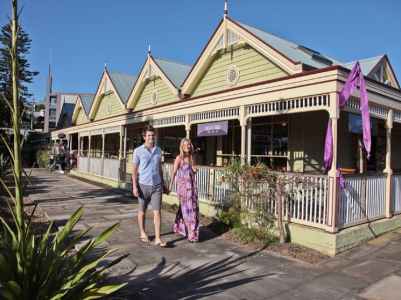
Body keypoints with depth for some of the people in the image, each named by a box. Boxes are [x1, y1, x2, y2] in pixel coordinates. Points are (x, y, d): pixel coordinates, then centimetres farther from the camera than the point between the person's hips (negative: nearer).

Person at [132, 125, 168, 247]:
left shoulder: (158, 150, 5)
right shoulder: (138, 151, -6)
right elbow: (134, 170, -5)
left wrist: (163, 185, 13)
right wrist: (134, 186, -13)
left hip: (156, 186, 2)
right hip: (144, 185, -2)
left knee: (157, 212, -4)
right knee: (142, 211, 13)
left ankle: (157, 238, -2)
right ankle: (142, 233, 33)